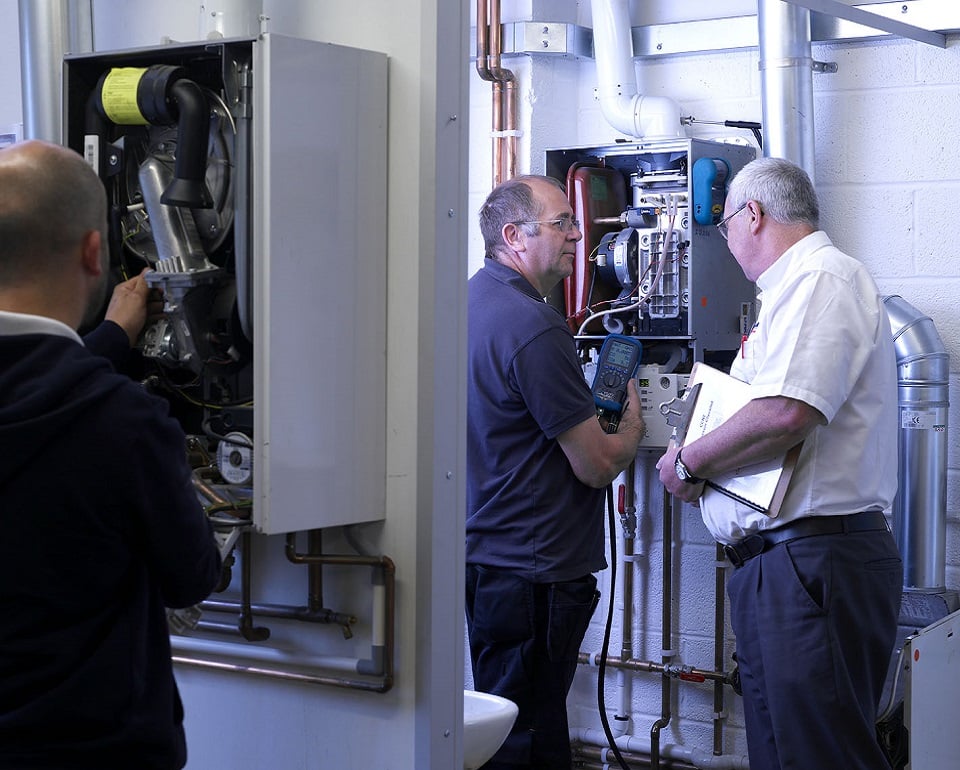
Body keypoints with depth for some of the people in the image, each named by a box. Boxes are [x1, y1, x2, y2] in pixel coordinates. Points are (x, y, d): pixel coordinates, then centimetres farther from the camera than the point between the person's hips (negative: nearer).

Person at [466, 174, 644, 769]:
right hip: (532, 574, -10)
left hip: (485, 558, 10)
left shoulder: (472, 302, 10)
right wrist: (632, 423, 3)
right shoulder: (534, 327, -21)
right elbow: (599, 465, -17)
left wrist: (596, 410, 17)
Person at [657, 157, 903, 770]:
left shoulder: (819, 279, -11)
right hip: (787, 561, 11)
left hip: (812, 563, -11)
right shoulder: (806, 284, 24)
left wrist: (689, 464, -12)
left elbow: (785, 414, -25)